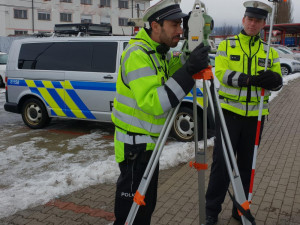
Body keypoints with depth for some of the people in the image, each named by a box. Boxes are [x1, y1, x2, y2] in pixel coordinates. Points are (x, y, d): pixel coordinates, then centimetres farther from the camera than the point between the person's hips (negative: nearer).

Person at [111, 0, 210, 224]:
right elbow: (152, 104, -33)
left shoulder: (158, 52, 8)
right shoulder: (138, 54, -23)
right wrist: (188, 71, -34)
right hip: (135, 146, -9)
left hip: (149, 143, 9)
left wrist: (188, 59, -7)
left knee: (146, 204, 23)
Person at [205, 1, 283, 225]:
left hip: (255, 116, 3)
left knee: (246, 164, 12)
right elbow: (221, 73, -12)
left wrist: (273, 79, -18)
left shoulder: (269, 51, 10)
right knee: (221, 162, -1)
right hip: (229, 113, -3)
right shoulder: (226, 45, 2)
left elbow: (277, 81, 6)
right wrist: (249, 79, -26)